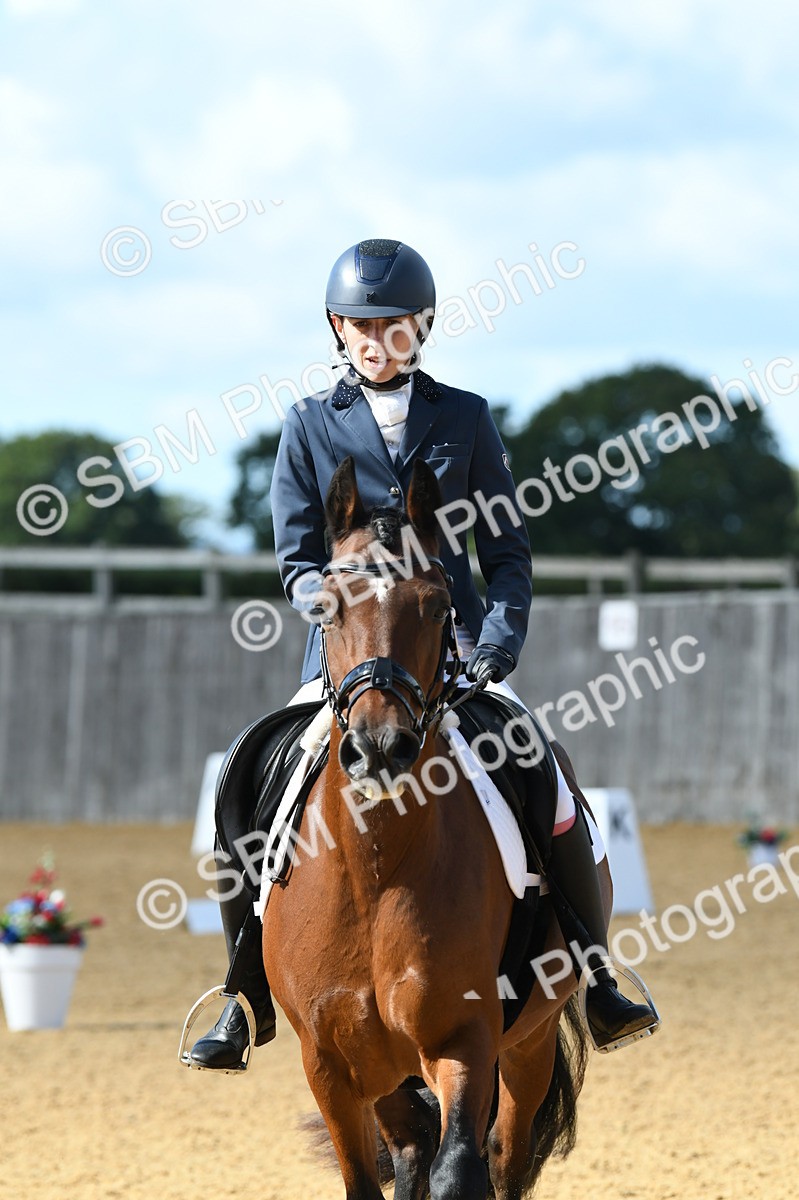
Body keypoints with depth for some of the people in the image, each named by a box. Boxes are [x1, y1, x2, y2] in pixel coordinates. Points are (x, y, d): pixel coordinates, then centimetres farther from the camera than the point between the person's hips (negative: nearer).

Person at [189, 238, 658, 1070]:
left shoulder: (464, 419, 9)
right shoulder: (309, 427, 8)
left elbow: (507, 550, 9)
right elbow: (296, 563, 5)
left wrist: (503, 634, -8)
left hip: (457, 647, 0)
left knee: (550, 797, -17)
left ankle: (595, 984, -2)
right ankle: (251, 997, 2)